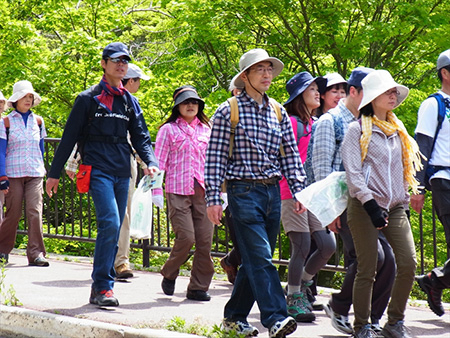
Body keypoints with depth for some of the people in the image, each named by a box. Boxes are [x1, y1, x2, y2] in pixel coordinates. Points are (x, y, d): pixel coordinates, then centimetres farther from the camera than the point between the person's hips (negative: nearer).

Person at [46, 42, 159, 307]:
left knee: (114, 230, 6)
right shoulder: (89, 99, 2)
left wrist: (151, 162, -6)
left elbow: (141, 138, 15)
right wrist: (54, 173, 4)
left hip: (122, 173, 6)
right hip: (98, 170, -5)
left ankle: (101, 288, 14)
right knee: (110, 223, -20)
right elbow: (70, 137, 4)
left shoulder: (131, 102, 16)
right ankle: (103, 287, -16)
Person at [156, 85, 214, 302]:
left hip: (203, 192, 4)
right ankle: (169, 275, 13)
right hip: (178, 192, -4)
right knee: (186, 237, -13)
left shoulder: (206, 130, 17)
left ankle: (198, 287, 9)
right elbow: (159, 162, 3)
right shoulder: (168, 130, 5)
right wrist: (156, 191, -4)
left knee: (205, 241, -2)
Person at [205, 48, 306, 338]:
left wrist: (299, 191, 4)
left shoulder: (278, 112, 13)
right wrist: (213, 198, -10)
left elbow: (291, 155, 14)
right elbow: (215, 158, -5)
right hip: (244, 191, -6)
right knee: (260, 258, -14)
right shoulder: (229, 111, -3)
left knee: (256, 260, 10)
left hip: (273, 192, 6)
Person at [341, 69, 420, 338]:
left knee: (408, 263, -7)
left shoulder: (398, 130, 18)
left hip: (395, 207, 6)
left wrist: (405, 202, 18)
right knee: (367, 270, -4)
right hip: (365, 207, -5)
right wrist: (371, 205, -17)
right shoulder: (357, 130, -2)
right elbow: (353, 174, -9)